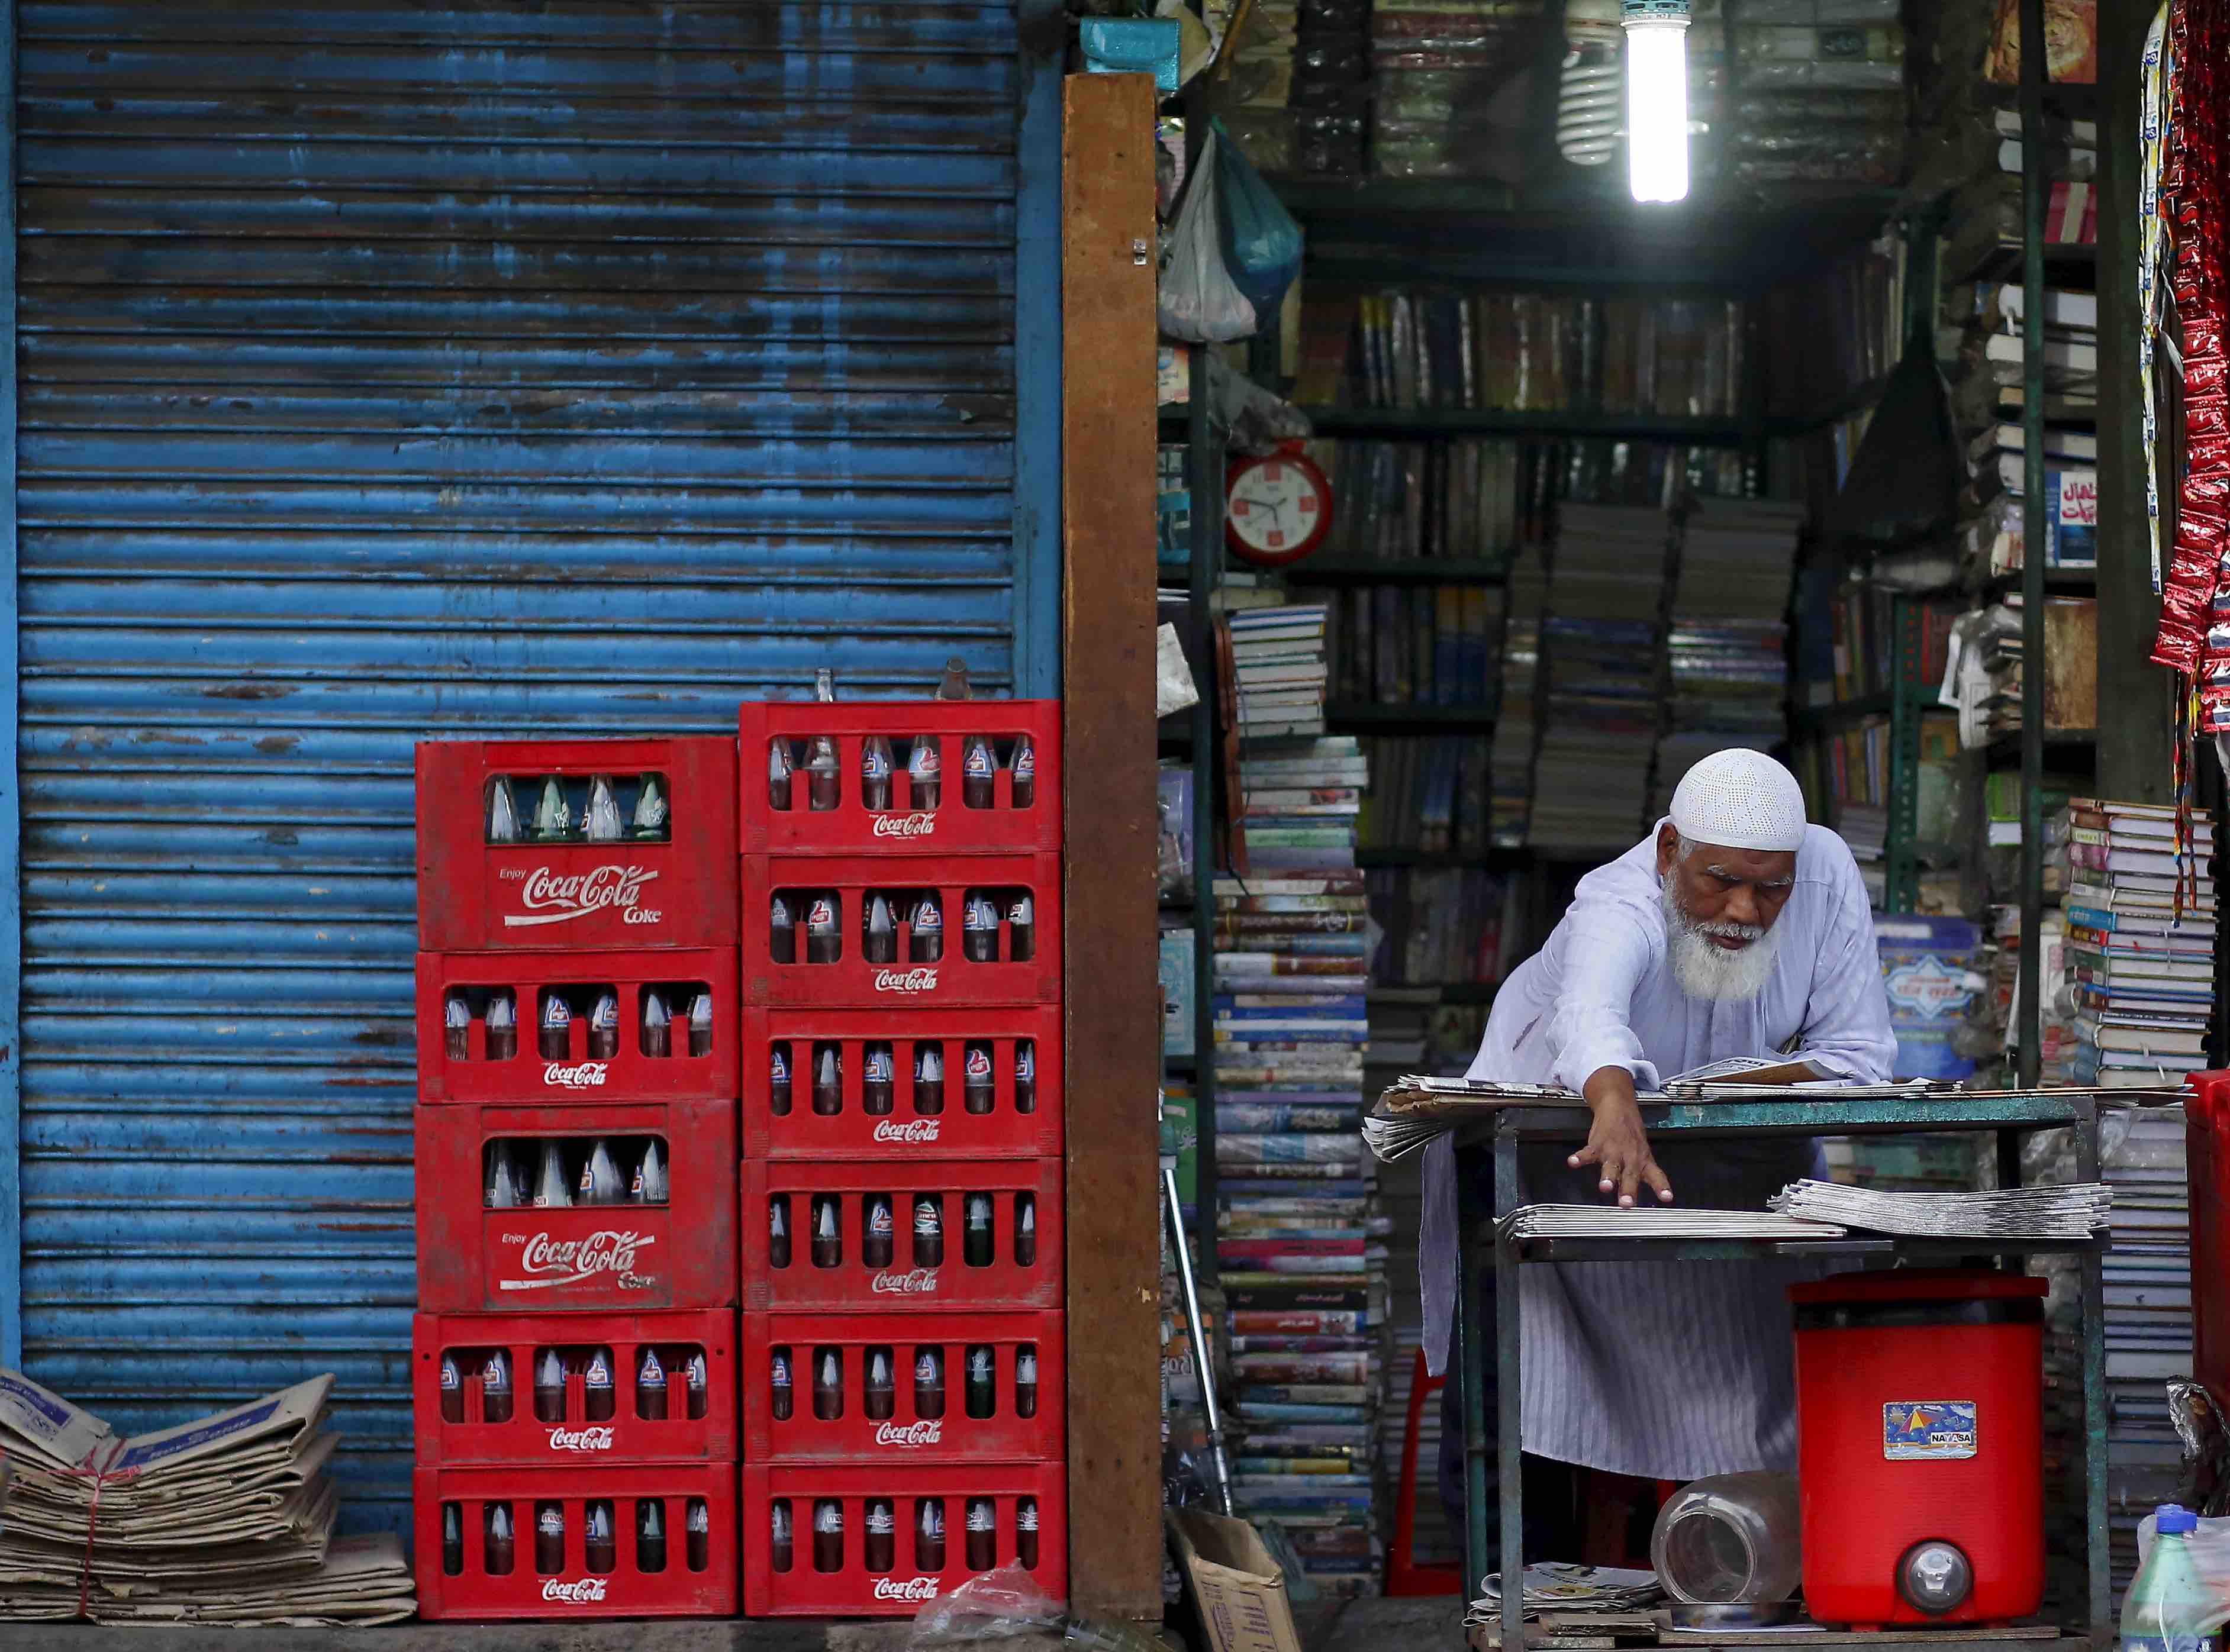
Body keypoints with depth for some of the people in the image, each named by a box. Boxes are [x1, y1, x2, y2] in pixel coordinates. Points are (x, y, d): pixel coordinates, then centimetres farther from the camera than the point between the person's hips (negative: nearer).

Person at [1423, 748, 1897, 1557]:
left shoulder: (1825, 872, -24)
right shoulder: (1621, 908, -37)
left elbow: (1858, 1053, -19)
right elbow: (1590, 1013, -59)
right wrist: (1616, 1109, -80)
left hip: (1726, 1139, 3)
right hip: (1555, 1116, -3)